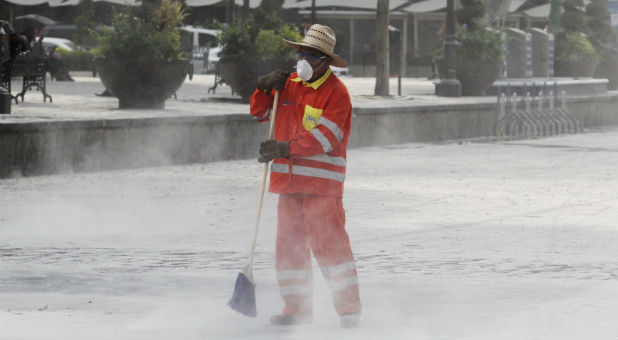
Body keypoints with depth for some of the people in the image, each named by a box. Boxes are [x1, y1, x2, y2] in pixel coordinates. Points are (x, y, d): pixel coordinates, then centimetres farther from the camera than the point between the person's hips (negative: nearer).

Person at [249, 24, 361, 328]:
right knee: (289, 243, 7)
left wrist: (285, 148, -25)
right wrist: (265, 89, 0)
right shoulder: (290, 84, 13)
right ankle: (296, 308, 13)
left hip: (321, 181, -7)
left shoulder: (336, 93, -8)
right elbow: (259, 112, 20)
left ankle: (349, 307, -6)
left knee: (327, 242, -11)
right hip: (290, 178, 7)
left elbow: (325, 137, -17)